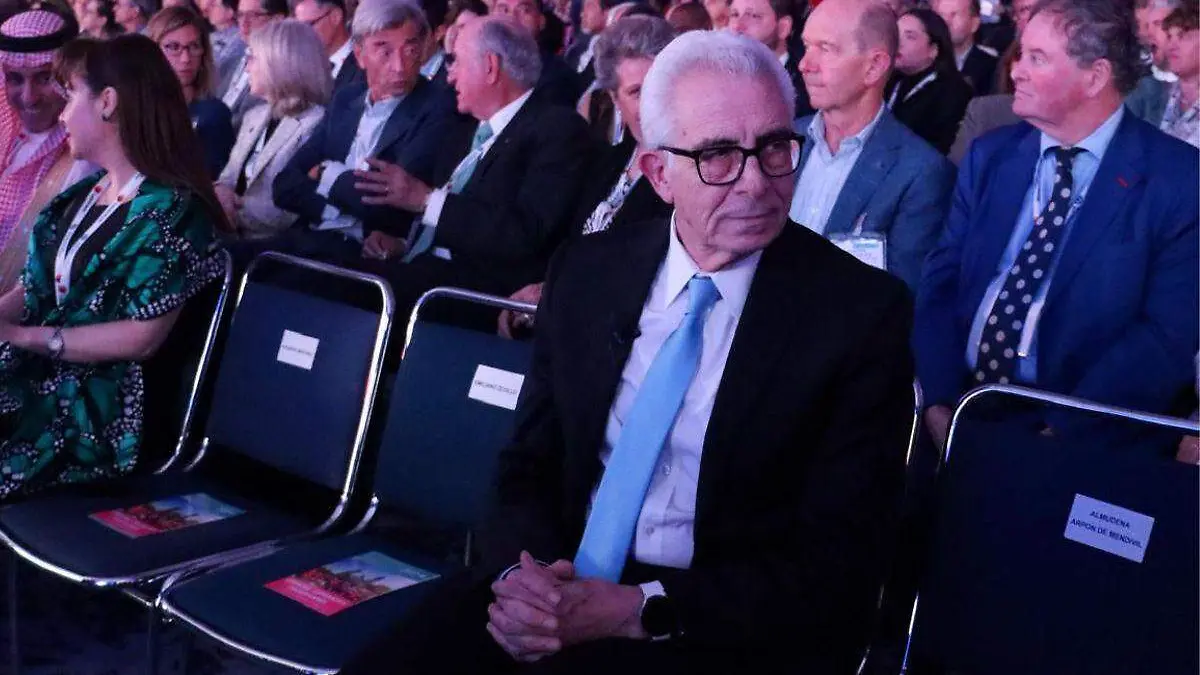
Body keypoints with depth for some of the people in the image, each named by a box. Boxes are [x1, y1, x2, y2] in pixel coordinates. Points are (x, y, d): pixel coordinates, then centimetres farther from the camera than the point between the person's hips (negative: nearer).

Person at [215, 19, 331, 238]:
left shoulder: (316, 126, -10)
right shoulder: (255, 116, 19)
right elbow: (229, 177, 18)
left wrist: (233, 211, -12)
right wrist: (221, 192, -6)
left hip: (269, 247, -8)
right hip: (230, 237, 8)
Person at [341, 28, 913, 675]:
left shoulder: (860, 310, -8)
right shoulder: (588, 270, 5)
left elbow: (840, 563, -10)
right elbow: (528, 467, 10)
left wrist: (640, 609, -21)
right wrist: (523, 575, -12)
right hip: (561, 588, 4)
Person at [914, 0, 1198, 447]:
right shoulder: (989, 156, 10)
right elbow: (942, 280, 7)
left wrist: (1064, 431, -18)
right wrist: (938, 398, -8)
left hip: (1079, 435, -3)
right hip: (960, 408, 4)